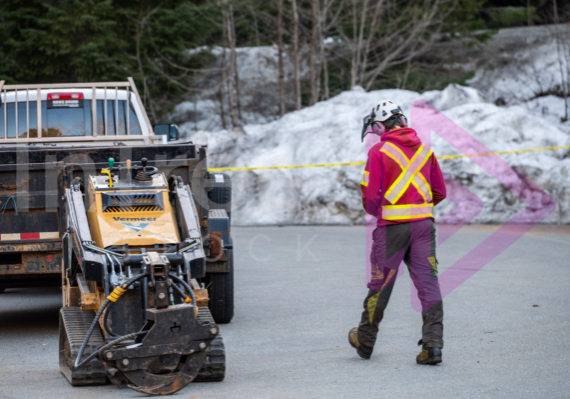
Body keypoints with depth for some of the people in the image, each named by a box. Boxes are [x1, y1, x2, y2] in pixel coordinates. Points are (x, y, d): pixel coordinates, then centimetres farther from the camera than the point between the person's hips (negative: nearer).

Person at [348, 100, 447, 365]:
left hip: (392, 224, -4)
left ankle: (364, 341, 24)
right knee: (428, 283, 2)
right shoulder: (424, 149, 9)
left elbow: (371, 196, -9)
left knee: (380, 283, 8)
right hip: (424, 223, 4)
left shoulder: (379, 151, -7)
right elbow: (439, 192, 13)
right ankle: (433, 345, -5)